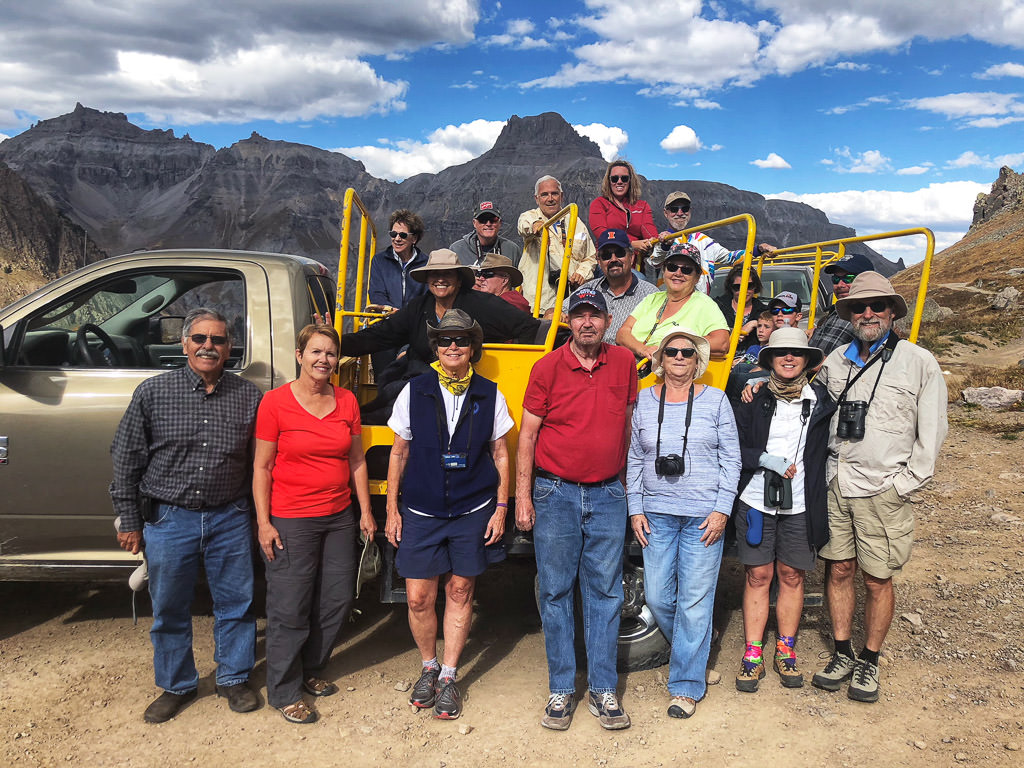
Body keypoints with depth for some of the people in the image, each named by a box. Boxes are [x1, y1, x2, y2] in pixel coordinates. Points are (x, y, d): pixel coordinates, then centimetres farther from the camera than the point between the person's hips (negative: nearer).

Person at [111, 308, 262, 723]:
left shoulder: (248, 396, 0)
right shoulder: (153, 392, -3)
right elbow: (126, 459, 2)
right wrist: (129, 522, 1)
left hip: (230, 518, 1)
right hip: (169, 518, 0)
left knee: (236, 603, 11)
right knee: (169, 609, 12)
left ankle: (234, 678, 31)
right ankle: (176, 686, 33)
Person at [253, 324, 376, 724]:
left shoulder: (346, 401, 5)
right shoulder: (275, 402, -8)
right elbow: (261, 467, -6)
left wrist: (365, 511, 9)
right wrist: (263, 522, -10)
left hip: (339, 518, 5)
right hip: (291, 522, -5)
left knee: (337, 598, 14)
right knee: (290, 608, 2)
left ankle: (311, 670, 35)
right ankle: (284, 692, 20)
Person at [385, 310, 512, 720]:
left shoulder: (489, 395, 0)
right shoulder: (414, 391, -1)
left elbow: (500, 455, 6)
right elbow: (399, 452, 5)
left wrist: (500, 507, 2)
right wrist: (391, 509, 3)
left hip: (473, 512, 0)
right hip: (421, 512, 0)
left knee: (460, 593, 9)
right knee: (419, 597, 2)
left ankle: (449, 677, 25)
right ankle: (428, 667, 28)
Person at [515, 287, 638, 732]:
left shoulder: (624, 363, 4)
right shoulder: (547, 367, -3)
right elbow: (527, 434, -1)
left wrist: (629, 483, 14)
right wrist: (523, 495, -5)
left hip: (608, 496, 2)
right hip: (556, 494, -1)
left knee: (605, 593, 7)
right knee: (555, 592, 5)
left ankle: (603, 691, 20)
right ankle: (561, 691, 19)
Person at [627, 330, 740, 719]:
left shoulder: (715, 401, 2)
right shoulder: (644, 401, 7)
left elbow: (731, 459, 3)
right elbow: (634, 459, 10)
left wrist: (722, 510, -5)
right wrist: (635, 509, 4)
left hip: (703, 516, -2)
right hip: (656, 515, 2)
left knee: (695, 600, -1)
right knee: (658, 597, 4)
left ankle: (686, 686, 12)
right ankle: (691, 653, 33)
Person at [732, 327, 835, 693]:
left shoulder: (821, 400, 2)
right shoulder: (753, 400, 1)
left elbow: (830, 448, 8)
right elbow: (732, 448, 0)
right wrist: (765, 460, -14)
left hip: (800, 506, 1)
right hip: (757, 502, 0)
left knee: (791, 577, 10)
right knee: (758, 576, 6)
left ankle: (786, 652, 25)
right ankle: (752, 655, 15)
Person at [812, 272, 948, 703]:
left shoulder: (919, 362, -2)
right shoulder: (834, 361, 9)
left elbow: (932, 429, -1)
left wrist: (907, 482, -5)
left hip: (883, 490, -3)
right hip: (834, 485, 3)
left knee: (877, 580, 5)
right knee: (838, 570, 9)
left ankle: (869, 663, 22)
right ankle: (842, 655, 25)